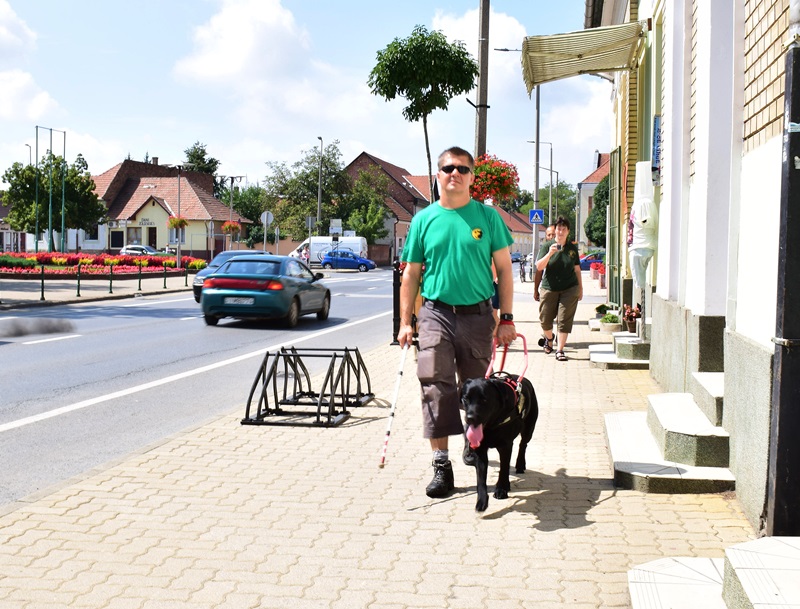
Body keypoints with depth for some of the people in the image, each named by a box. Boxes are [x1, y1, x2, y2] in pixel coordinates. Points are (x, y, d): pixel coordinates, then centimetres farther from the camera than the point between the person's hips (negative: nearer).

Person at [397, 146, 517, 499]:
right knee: (436, 385, -11)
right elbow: (411, 274, 9)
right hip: (435, 313, 0)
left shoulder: (487, 216, 3)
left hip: (477, 315, 1)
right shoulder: (424, 219, 6)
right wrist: (405, 322, 1)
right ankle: (441, 465, -8)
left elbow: (504, 270, 5)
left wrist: (506, 319, -1)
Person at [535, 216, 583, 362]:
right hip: (549, 288, -1)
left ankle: (560, 350, 0)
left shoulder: (572, 248, 6)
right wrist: (550, 253, -25)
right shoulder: (547, 246, -2)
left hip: (569, 289, 1)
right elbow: (539, 267, -11)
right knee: (545, 319, 7)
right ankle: (549, 338, 38)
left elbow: (577, 269, 13)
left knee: (564, 320, -5)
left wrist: (580, 288, 13)